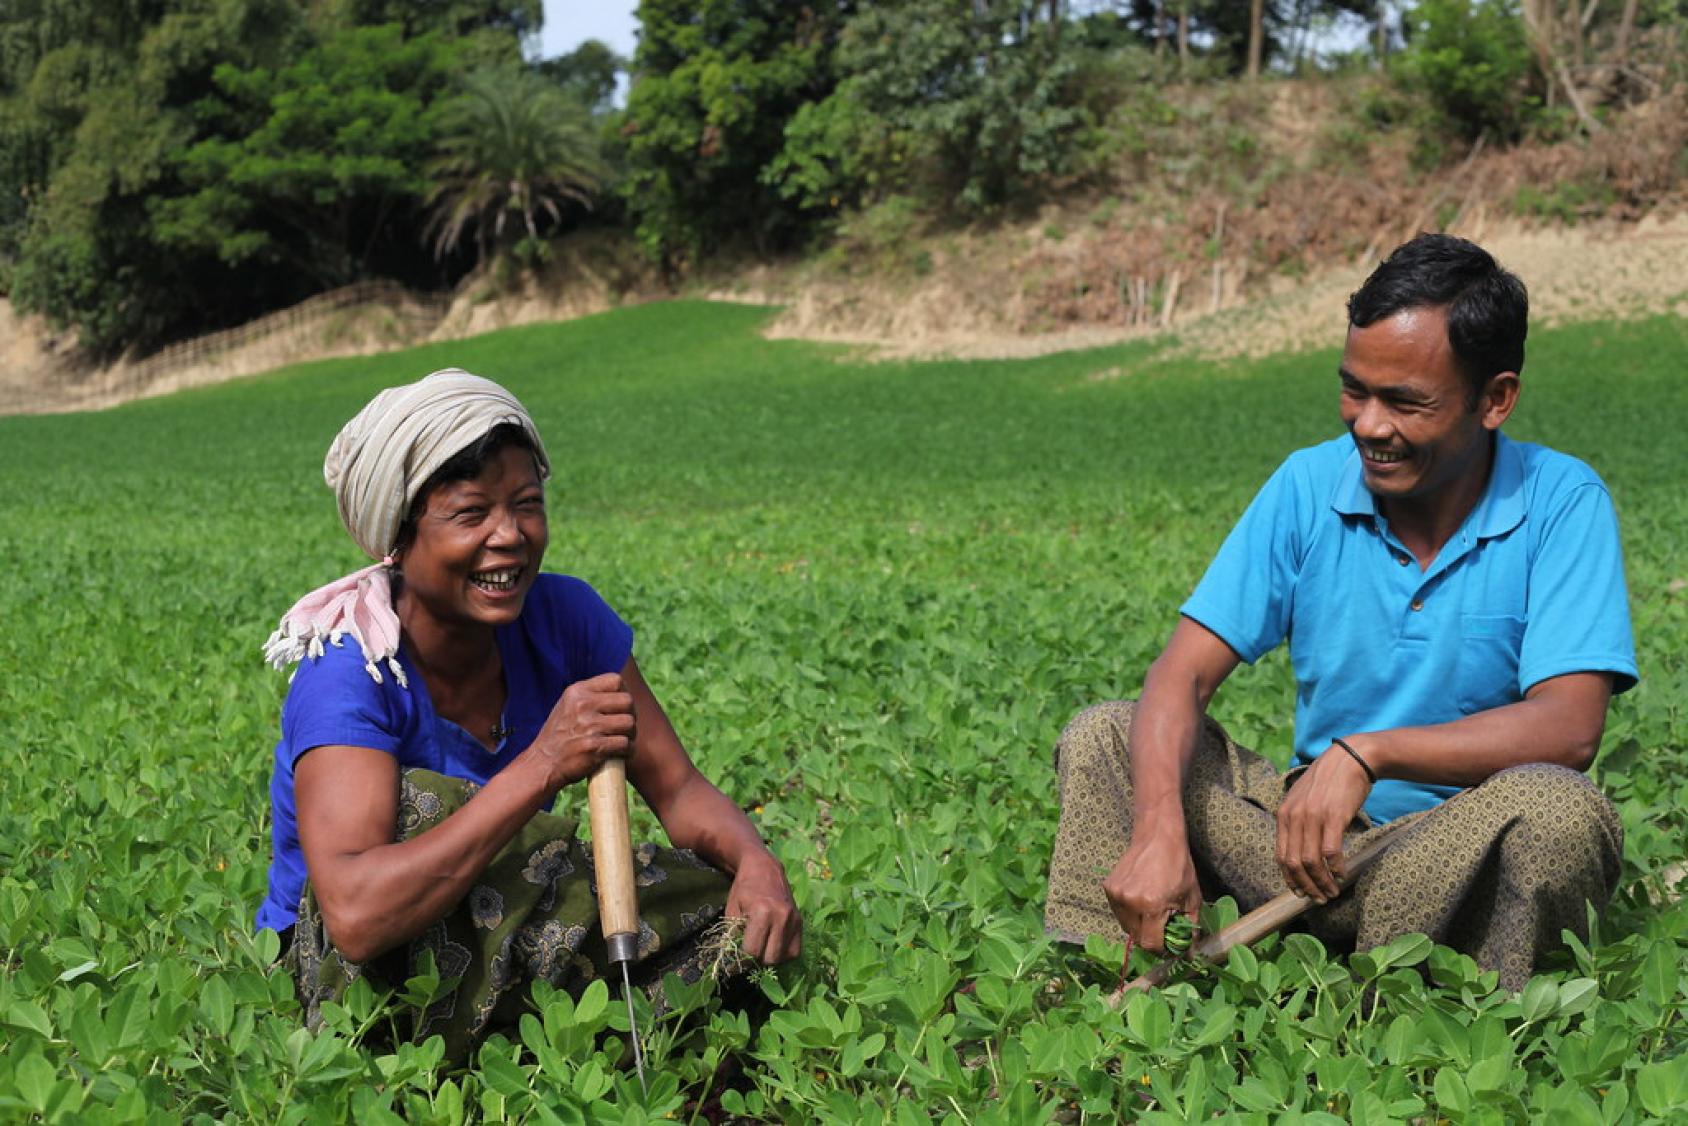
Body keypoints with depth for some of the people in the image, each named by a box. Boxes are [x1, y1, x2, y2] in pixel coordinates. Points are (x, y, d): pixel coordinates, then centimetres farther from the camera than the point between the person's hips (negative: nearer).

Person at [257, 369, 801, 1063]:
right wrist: (544, 766, -40)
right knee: (418, 804, -34)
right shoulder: (349, 676, -26)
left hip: (501, 952, 5)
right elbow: (355, 915, -41)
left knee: (749, 917, -15)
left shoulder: (563, 618, -8)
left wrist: (756, 863, -26)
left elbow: (678, 790, -2)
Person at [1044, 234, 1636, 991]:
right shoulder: (1309, 487, -1)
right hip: (1315, 829, 3)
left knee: (1555, 809, -36)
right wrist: (1158, 829, -28)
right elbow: (1183, 673, -9)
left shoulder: (1561, 503, -8)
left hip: (1469, 847, -3)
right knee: (1105, 737, -10)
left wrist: (1365, 752, -30)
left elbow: (1570, 728, -19)